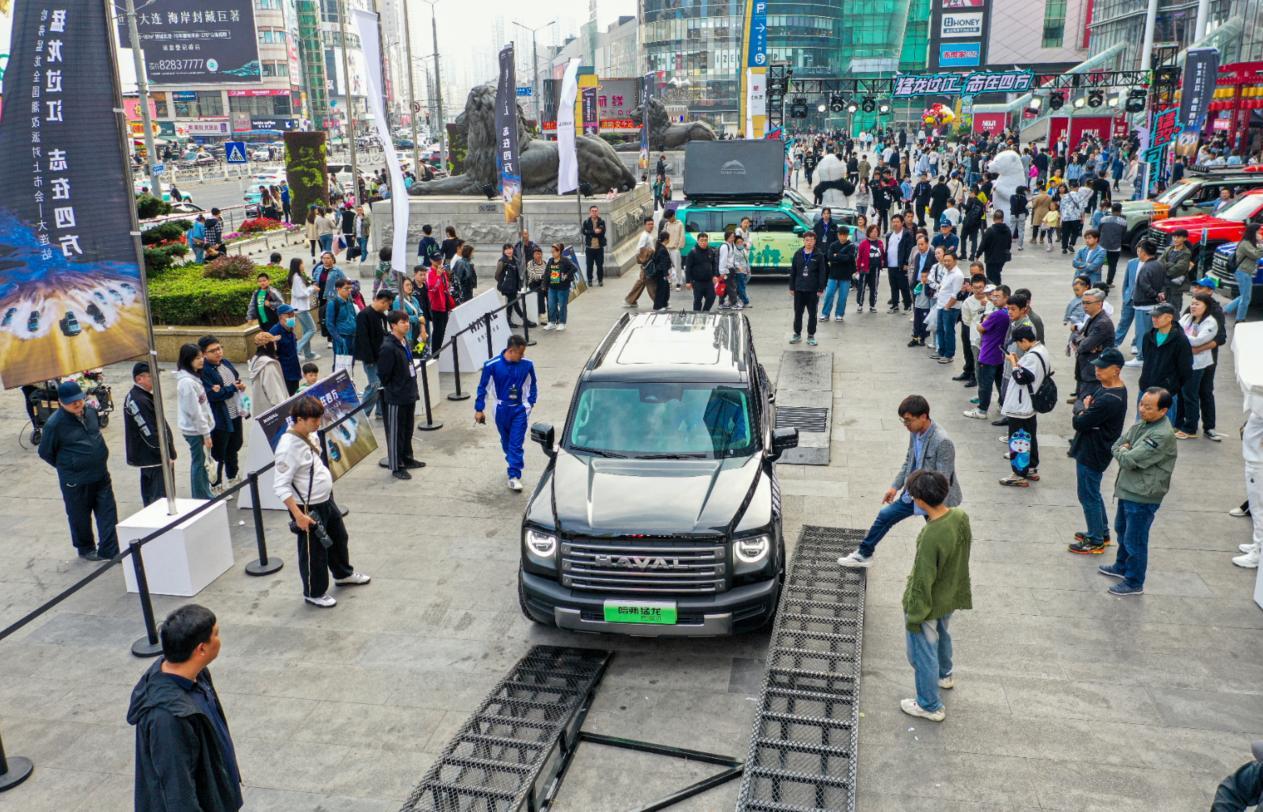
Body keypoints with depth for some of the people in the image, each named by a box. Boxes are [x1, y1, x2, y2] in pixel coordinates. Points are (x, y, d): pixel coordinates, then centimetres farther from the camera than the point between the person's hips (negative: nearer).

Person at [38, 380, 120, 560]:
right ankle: (85, 550, 32)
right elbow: (45, 452, -5)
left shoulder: (91, 411, -1)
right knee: (80, 518, 12)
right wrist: (67, 466, 2)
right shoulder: (55, 424, -17)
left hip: (101, 475, 5)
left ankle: (109, 552, 12)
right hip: (75, 481, -4)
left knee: (108, 514, 4)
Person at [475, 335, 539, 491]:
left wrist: (530, 402, 3)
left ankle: (514, 476, -6)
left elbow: (534, 384, 7)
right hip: (502, 409, 1)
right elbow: (483, 387, -5)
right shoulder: (492, 365, -15)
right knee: (506, 442, 17)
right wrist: (479, 409, -3)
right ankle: (515, 465, 39)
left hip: (519, 410, -1)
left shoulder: (527, 365, -11)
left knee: (516, 444, -7)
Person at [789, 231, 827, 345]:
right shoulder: (798, 254, 2)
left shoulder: (819, 255, -4)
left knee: (812, 314, 6)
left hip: (813, 290, -2)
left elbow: (822, 273, -4)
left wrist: (820, 289, -8)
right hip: (799, 289, 2)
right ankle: (797, 334, 21)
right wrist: (792, 287, 4)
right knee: (798, 313, 9)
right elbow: (793, 271, 6)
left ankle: (811, 336, 15)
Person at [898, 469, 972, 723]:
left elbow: (922, 581, -28)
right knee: (941, 634, 34)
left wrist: (914, 616, -14)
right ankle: (944, 675, 59)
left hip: (928, 603, -8)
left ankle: (930, 706, 30)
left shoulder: (931, 537, -38)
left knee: (922, 653, 13)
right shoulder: (961, 517, -14)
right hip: (950, 596, 8)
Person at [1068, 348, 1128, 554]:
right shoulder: (1104, 386, 2)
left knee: (1088, 496, 3)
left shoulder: (1109, 400, -29)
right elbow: (1086, 396, 15)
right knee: (1093, 493, 23)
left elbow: (1078, 423, -26)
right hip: (1089, 449, 10)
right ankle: (1102, 532, 37)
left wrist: (1082, 411, -4)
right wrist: (1086, 404, -8)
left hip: (1093, 453, -10)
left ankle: (1096, 542, 15)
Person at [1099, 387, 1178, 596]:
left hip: (1143, 496, -9)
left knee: (1134, 540, 4)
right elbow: (1115, 447, 6)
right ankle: (1121, 567, 46)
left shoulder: (1163, 436, -26)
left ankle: (1134, 583, 20)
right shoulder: (1141, 424, 2)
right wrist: (1125, 452, -15)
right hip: (1128, 489, 9)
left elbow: (1129, 460, -27)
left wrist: (1123, 451, -7)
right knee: (1122, 530, 26)